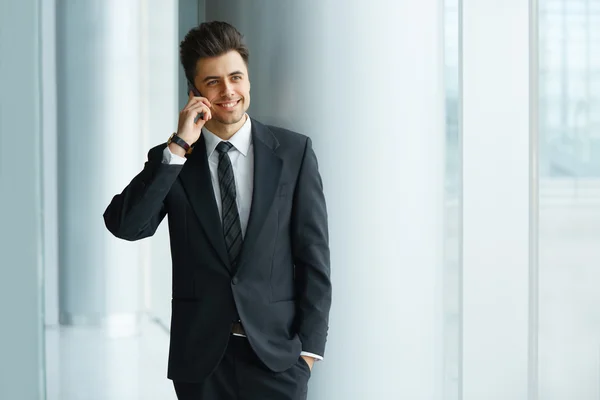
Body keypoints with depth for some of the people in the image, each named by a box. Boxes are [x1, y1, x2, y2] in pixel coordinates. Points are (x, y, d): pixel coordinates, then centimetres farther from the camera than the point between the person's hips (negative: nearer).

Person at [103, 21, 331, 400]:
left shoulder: (294, 152, 1)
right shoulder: (170, 160, 4)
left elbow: (313, 252, 1)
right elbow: (124, 226, -11)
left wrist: (310, 343, -4)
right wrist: (177, 148, -15)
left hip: (277, 353, -1)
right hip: (201, 355, 1)